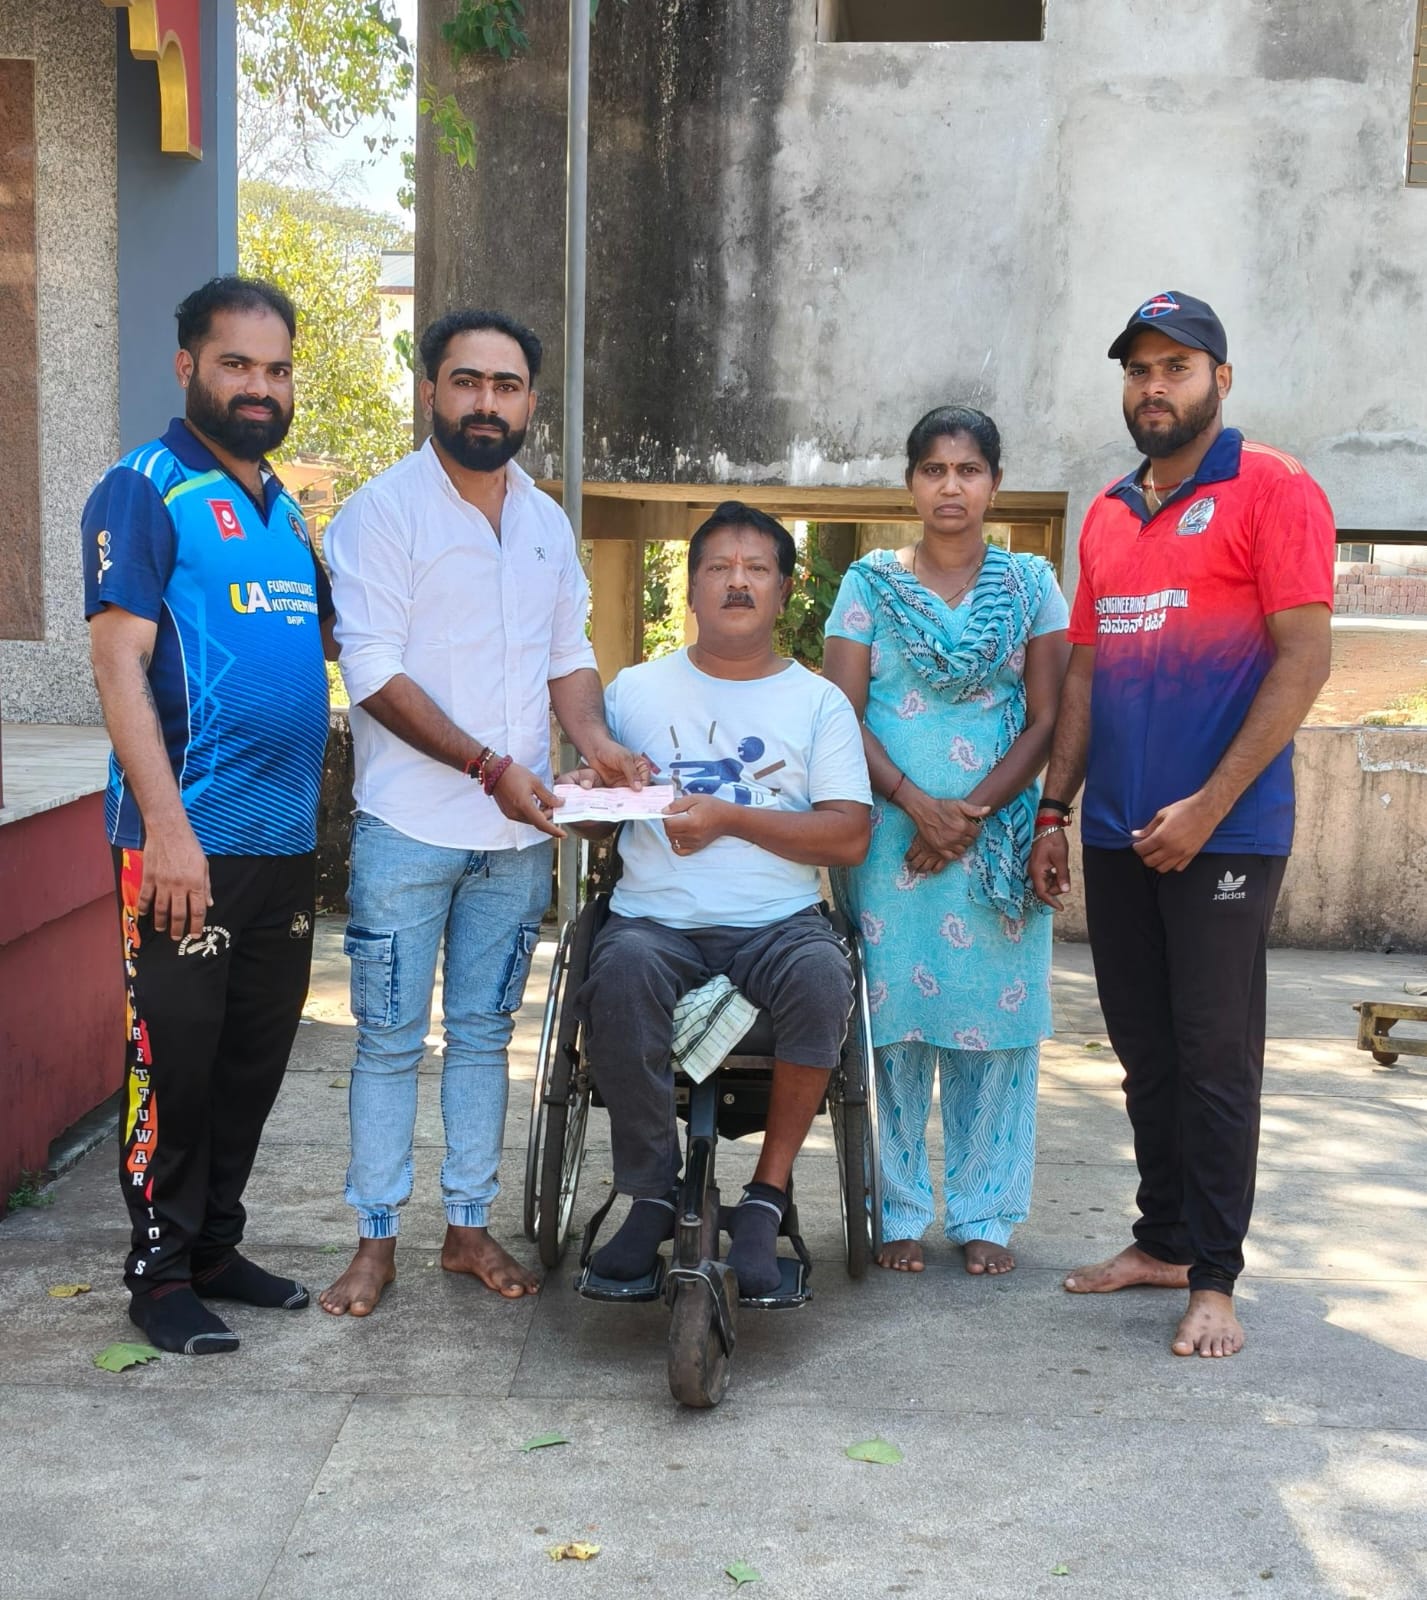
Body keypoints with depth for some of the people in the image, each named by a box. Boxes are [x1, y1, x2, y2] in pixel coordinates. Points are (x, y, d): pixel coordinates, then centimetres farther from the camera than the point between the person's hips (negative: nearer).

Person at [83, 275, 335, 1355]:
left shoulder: (285, 508, 16)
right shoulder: (144, 493, -5)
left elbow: (326, 631, 28)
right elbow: (120, 662, -14)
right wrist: (166, 826, -22)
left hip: (286, 840, 7)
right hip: (190, 843, -7)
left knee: (257, 1055, 13)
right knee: (176, 1057, -1)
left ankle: (216, 1246, 26)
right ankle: (161, 1270, 12)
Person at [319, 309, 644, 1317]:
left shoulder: (548, 522, 12)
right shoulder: (385, 510, -7)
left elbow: (570, 656, 16)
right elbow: (376, 675, -13)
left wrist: (593, 740, -5)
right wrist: (490, 767, -18)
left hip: (519, 829, 5)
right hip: (410, 826, -5)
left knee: (485, 1030, 12)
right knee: (392, 1037, 2)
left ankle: (470, 1225, 22)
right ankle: (377, 1241, 12)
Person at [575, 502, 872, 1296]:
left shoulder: (818, 701, 12)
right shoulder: (636, 689, 16)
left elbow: (849, 838, 0)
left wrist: (730, 818, -10)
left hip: (779, 923, 0)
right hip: (656, 921, 1)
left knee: (823, 976, -34)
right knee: (623, 973, -34)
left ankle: (768, 1194, -17)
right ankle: (653, 1194, -16)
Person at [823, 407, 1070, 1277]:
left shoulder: (1031, 583, 7)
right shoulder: (871, 581, 6)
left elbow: (1047, 718, 1)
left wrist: (972, 813, -10)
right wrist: (914, 803, -12)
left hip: (999, 835, 1)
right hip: (891, 830, 0)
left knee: (996, 1012, 1)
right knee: (892, 1016, -1)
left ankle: (985, 1212, 12)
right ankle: (900, 1211, 11)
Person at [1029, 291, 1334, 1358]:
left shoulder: (1270, 491, -5)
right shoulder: (1108, 516, 15)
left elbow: (1305, 659, -12)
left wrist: (1208, 806, -17)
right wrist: (1056, 809, 11)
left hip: (1222, 833, -6)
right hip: (1118, 833, 6)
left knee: (1215, 1057, -2)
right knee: (1144, 1051, 12)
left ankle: (1215, 1279, 7)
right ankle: (1163, 1240, 24)